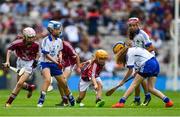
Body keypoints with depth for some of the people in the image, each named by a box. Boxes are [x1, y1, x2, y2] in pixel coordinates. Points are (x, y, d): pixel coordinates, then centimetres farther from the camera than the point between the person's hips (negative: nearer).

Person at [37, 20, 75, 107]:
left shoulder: (59, 41, 3)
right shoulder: (46, 40, -17)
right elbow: (46, 55, -20)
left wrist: (60, 55, -2)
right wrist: (56, 62, -26)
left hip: (55, 64, 6)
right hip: (45, 63, -6)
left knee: (63, 83, 12)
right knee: (47, 80, -31)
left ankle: (71, 99, 34)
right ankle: (41, 100, -27)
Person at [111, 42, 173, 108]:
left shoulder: (129, 53, -4)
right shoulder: (133, 50, 23)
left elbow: (130, 70, -7)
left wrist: (123, 81, 3)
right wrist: (137, 71, 17)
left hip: (148, 65, -9)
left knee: (134, 84, -5)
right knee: (150, 88, 9)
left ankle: (121, 102, -8)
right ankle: (167, 101, 2)